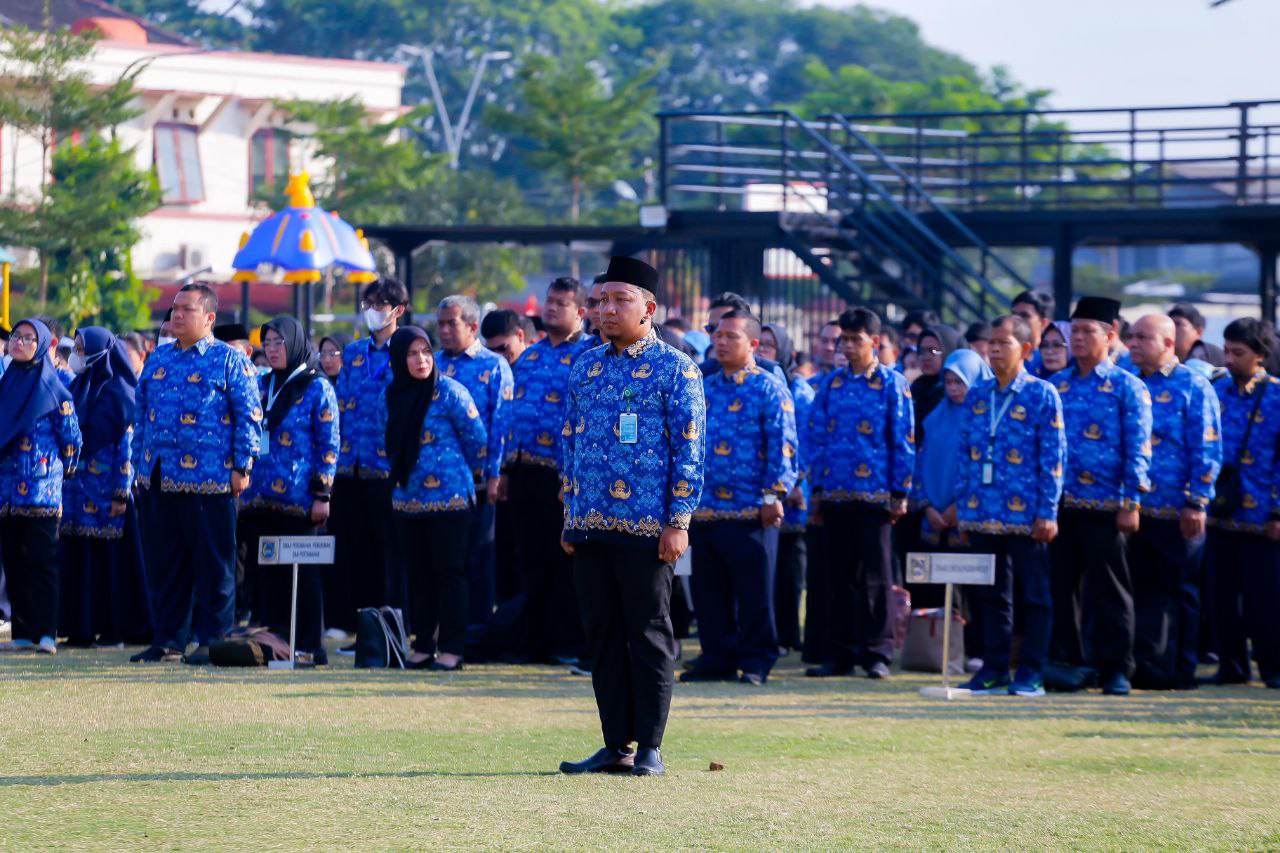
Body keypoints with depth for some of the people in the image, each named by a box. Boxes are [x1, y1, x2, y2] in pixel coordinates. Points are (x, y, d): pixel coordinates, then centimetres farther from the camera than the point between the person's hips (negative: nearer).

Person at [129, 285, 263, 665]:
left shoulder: (230, 360, -2)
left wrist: (242, 466, -10)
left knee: (213, 563, -1)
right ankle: (168, 637, 15)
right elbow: (142, 415, 21)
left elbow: (249, 416, -5)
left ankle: (212, 639, 4)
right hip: (159, 479, 6)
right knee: (164, 562, 8)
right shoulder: (158, 359, 16)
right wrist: (140, 463, 16)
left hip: (210, 480, -6)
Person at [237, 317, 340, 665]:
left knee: (301, 570, -4)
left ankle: (309, 646, 0)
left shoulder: (317, 388, -2)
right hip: (259, 498, 6)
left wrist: (323, 494, -11)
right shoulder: (262, 385, 15)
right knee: (263, 570, 5)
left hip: (298, 499, -6)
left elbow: (329, 446, -5)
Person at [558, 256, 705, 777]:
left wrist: (678, 522, -11)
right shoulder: (585, 367, 13)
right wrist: (570, 518, 14)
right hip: (591, 528, 5)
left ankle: (650, 748, 5)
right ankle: (615, 746, 12)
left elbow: (689, 450, -5)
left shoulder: (674, 369, -3)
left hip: (646, 531, -5)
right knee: (602, 636, 7)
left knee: (649, 636, 0)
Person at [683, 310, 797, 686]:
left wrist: (774, 496, -15)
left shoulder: (769, 389, -2)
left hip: (750, 511, -6)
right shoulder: (704, 389, 16)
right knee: (709, 591, 8)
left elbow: (782, 446, -8)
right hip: (704, 510, 6)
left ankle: (756, 661, 5)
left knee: (753, 592, -2)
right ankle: (717, 657, 16)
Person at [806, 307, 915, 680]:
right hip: (836, 493, 4)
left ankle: (877, 653, 1)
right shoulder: (831, 384, 11)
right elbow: (818, 437, 13)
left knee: (875, 576, -3)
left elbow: (904, 441, -2)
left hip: (875, 495, -4)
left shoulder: (893, 385, 0)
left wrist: (900, 493, -6)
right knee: (841, 576, 8)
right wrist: (817, 487, 7)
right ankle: (841, 653, 12)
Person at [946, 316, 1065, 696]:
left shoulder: (1042, 395, -4)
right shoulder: (977, 394, 10)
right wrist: (960, 501, 9)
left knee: (1032, 593, 1)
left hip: (1025, 515, -5)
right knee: (988, 592, 10)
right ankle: (994, 667, 17)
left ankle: (1031, 673, 5)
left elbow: (1053, 458, -6)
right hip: (982, 514, 5)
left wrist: (1047, 512, -11)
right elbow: (964, 451, 14)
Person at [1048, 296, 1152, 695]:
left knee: (1109, 590, 0)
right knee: (1061, 587, 7)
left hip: (1104, 509, -4)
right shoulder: (1056, 386, 11)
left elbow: (1139, 450, -5)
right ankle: (1066, 661, 15)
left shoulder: (1127, 388, -2)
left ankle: (1116, 669, 4)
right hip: (1060, 507, 4)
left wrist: (1131, 504, -11)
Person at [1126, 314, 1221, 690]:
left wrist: (1197, 504, -14)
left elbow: (1208, 450, -7)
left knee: (1181, 591, 2)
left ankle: (1181, 671, 8)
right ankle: (1147, 667, 11)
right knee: (1144, 589, 6)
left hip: (1176, 513, -5)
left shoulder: (1193, 387, -4)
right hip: (1135, 510, 5)